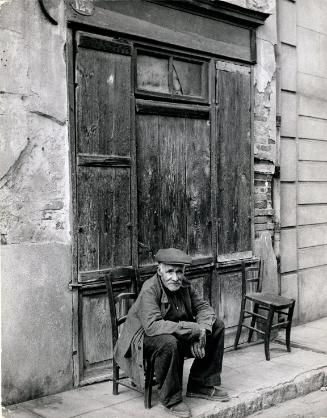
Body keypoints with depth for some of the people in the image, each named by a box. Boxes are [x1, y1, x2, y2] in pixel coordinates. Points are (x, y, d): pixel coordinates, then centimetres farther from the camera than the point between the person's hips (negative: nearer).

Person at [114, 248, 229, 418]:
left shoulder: (184, 285, -5)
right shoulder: (149, 290, -26)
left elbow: (203, 307, 2)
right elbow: (152, 326, -38)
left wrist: (202, 331, -21)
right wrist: (194, 330, -38)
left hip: (176, 334, 8)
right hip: (144, 339, -8)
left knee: (217, 326, 1)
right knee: (168, 343, -40)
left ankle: (200, 385, 9)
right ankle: (170, 399, -17)